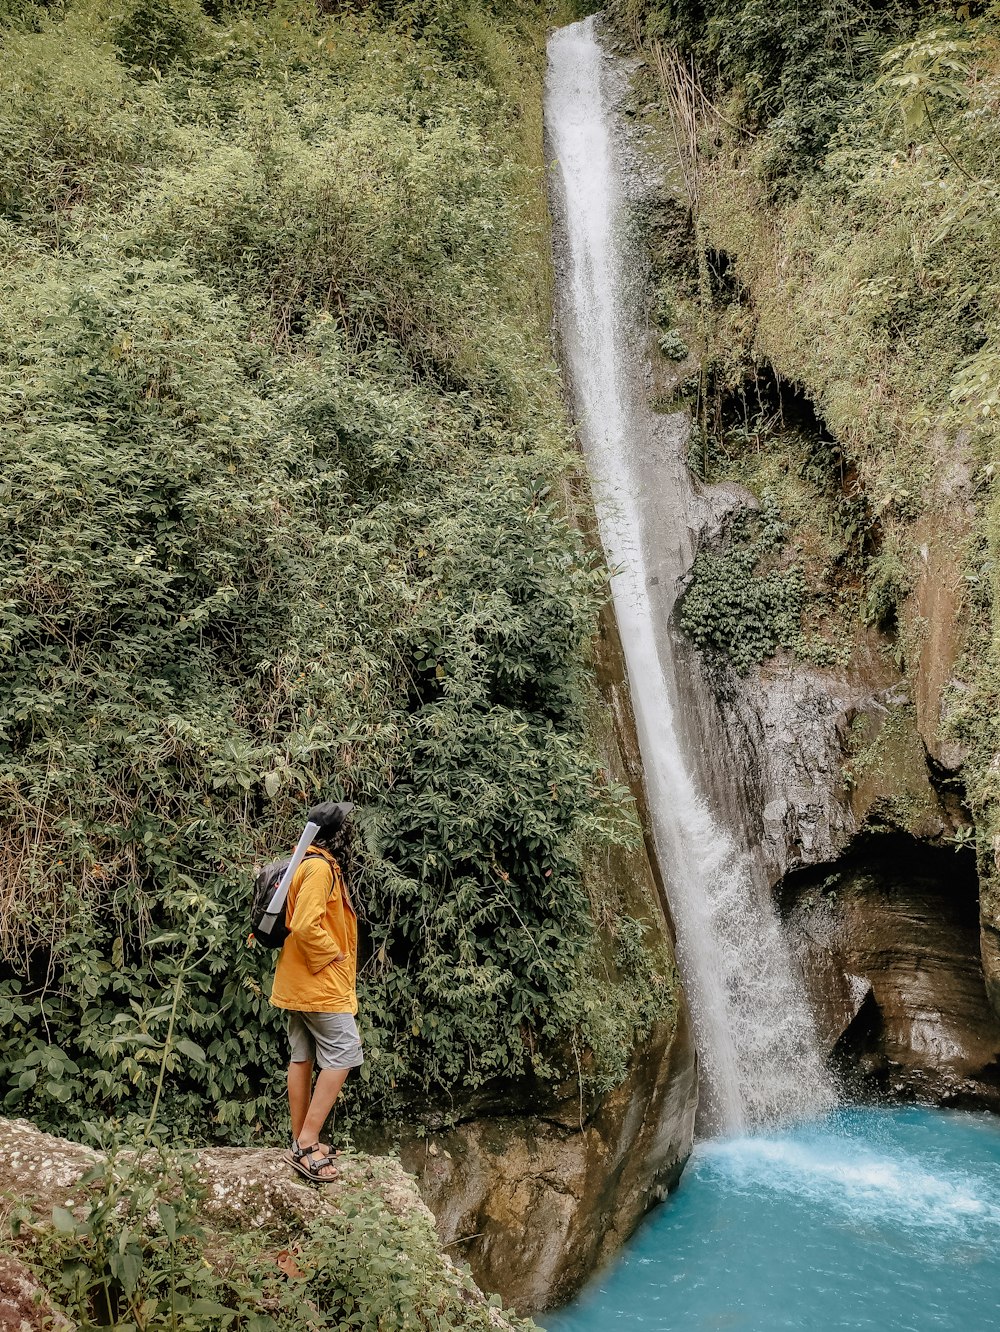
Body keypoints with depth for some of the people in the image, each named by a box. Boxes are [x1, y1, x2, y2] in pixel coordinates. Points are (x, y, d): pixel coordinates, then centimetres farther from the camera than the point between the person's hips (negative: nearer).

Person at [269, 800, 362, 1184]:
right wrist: (332, 954, -14)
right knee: (343, 1055, -7)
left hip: (300, 982, 10)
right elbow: (306, 926, -27)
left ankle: (301, 1143, 20)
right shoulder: (321, 868, -18)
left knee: (302, 1057, 12)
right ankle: (307, 1144, -7)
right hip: (320, 983, -10)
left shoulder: (314, 864, 14)